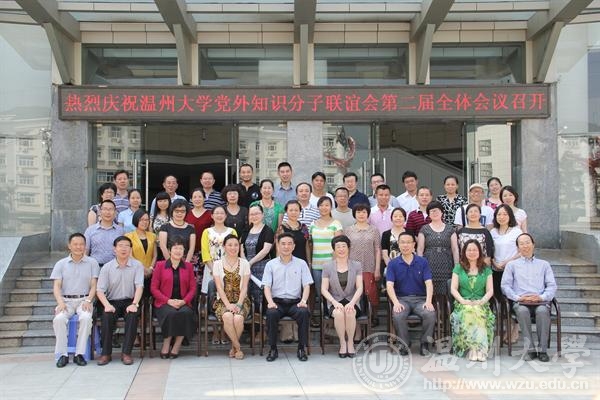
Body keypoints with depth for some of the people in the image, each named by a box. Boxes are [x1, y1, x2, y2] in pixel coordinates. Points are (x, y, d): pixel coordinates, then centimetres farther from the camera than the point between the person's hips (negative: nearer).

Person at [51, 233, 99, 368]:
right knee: (59, 319, -30)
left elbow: (93, 285, 4)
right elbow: (56, 286, 4)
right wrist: (60, 302, -14)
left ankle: (79, 354, -23)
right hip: (66, 300, 1)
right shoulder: (61, 264, 12)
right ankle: (62, 354, -17)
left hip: (84, 300, -1)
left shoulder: (92, 263, 9)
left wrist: (88, 300, -14)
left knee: (86, 318, -33)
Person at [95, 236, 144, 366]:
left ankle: (126, 353, -25)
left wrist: (134, 304, -23)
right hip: (112, 301, 1)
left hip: (129, 301, -1)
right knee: (107, 316, -30)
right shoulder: (107, 267, 5)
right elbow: (100, 290, -2)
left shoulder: (137, 265, 3)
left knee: (133, 316, -32)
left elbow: (139, 286, -7)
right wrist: (107, 305, -20)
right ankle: (106, 353, -19)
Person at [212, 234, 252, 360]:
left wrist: (238, 304, -13)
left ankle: (234, 347, -6)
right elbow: (219, 287, -2)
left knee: (238, 318, -32)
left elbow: (244, 287, 1)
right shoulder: (217, 264, 6)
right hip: (223, 301, 0)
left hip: (241, 301, 0)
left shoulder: (244, 263, 8)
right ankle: (238, 347, -15)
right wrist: (228, 304, -15)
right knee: (227, 316, -34)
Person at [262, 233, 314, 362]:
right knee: (271, 313, -33)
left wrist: (303, 300, -13)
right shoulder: (271, 264, 10)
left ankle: (302, 348, -17)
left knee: (304, 312, -32)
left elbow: (306, 285, 6)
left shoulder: (301, 264, 12)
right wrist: (270, 302, -16)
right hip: (277, 301, 0)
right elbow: (267, 286, 3)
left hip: (295, 302, 0)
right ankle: (273, 349, -17)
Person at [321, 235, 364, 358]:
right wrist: (335, 302, -16)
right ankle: (342, 343, -16)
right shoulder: (327, 267, 6)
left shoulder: (356, 265, 7)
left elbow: (359, 288, 0)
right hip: (335, 302, 0)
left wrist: (352, 303, -18)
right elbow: (324, 289, 1)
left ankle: (350, 342, -15)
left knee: (350, 313, -35)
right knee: (339, 313, -35)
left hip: (352, 301, 0)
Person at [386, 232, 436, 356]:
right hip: (402, 299, -1)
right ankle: (404, 344, -9)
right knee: (397, 316, -33)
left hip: (420, 299, 1)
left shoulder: (422, 262, 6)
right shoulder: (393, 264, 4)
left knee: (430, 313, -30)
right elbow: (389, 285, -5)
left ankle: (425, 343, -6)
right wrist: (396, 303, -21)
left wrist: (428, 301, -19)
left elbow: (428, 283, -2)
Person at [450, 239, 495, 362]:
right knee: (469, 312, -37)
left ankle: (474, 348, -40)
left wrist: (482, 301, -11)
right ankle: (478, 348, -38)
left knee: (477, 312, -37)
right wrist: (463, 300, -11)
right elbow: (453, 289, 6)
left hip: (481, 304, 0)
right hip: (463, 304, 0)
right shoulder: (458, 268, 16)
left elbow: (490, 290, 9)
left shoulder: (486, 270, 18)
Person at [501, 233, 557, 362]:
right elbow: (505, 285, 11)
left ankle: (542, 350, -28)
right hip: (520, 302, 0)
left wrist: (541, 297, -8)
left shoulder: (544, 264, 25)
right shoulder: (512, 265, 22)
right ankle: (530, 349, -30)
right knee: (522, 310, -37)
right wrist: (518, 297, -7)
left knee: (542, 311, -36)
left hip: (540, 302, 0)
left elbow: (552, 286, 13)